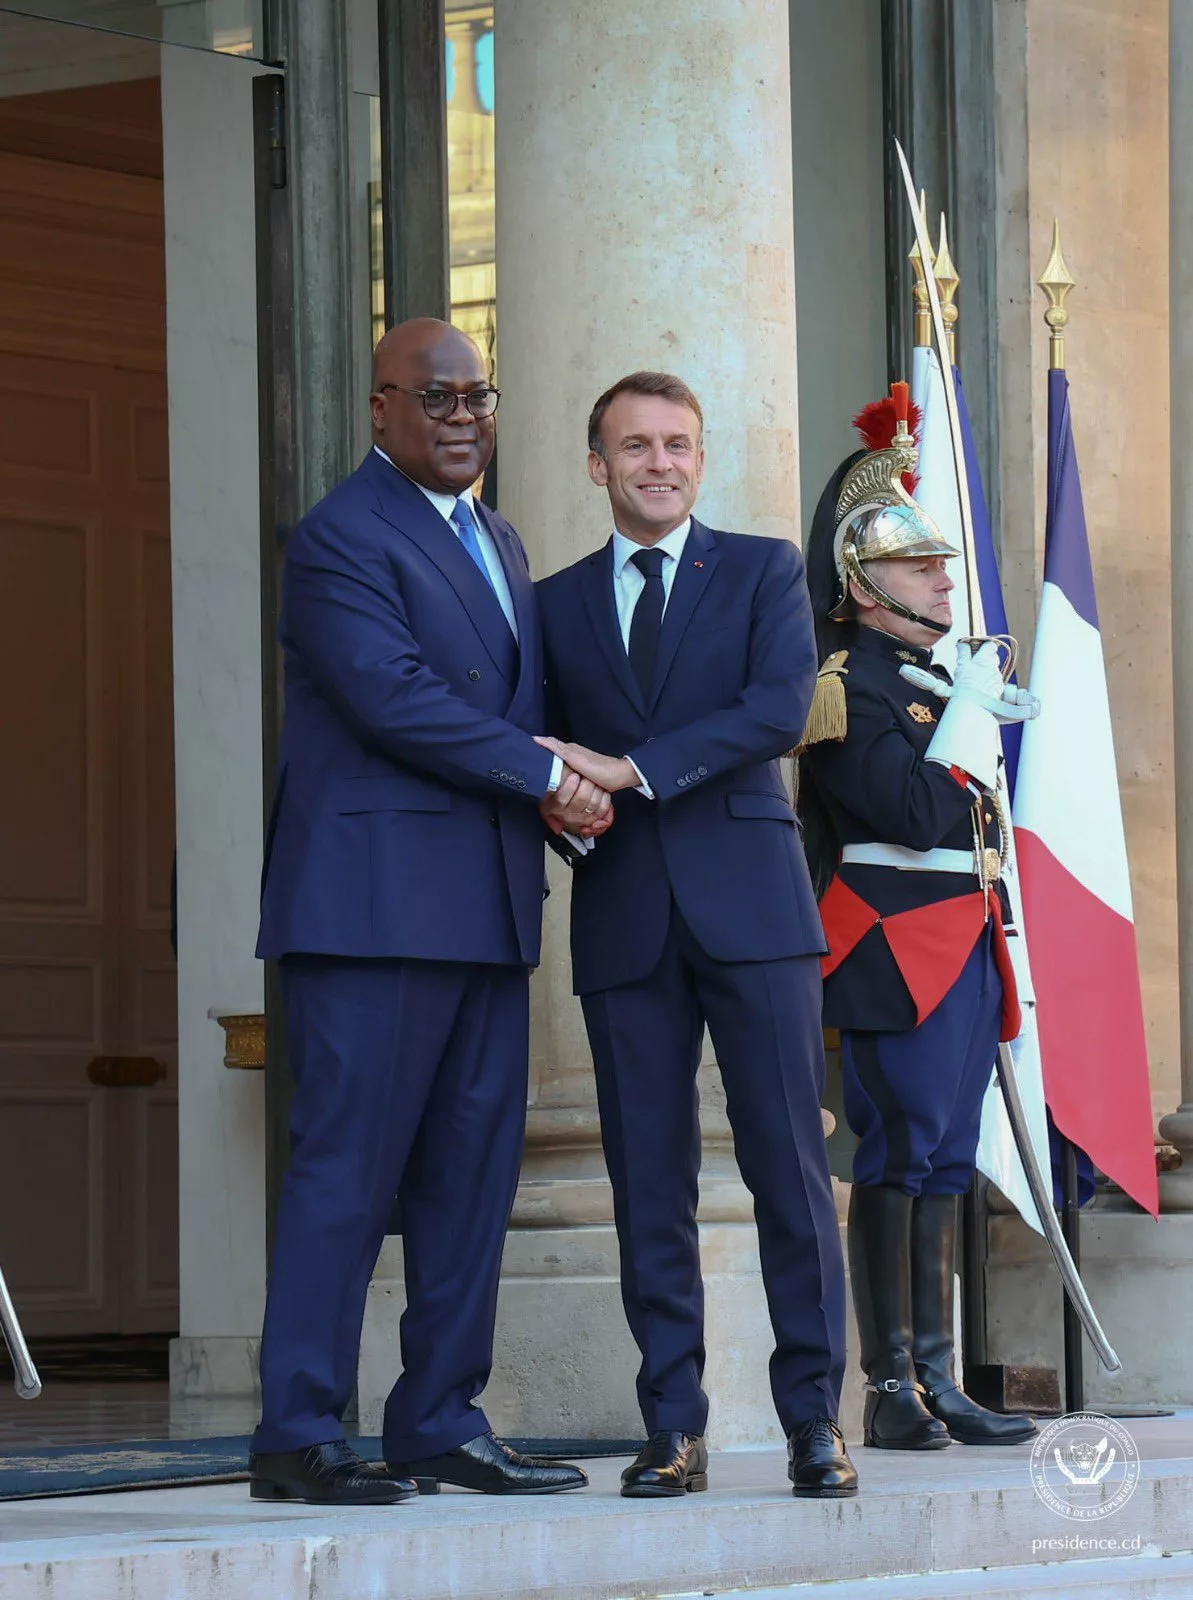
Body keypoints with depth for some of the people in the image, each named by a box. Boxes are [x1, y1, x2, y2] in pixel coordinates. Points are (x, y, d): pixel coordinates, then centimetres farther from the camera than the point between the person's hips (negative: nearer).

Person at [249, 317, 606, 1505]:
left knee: (473, 1171, 8)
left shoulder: (498, 545, 22)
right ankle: (298, 1437, -6)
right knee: (347, 1168, -9)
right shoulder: (340, 538, -6)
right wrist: (545, 775, -12)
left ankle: (440, 1424, 13)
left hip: (485, 907, 9)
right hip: (376, 903, -9)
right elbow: (393, 695, -16)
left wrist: (563, 792, 3)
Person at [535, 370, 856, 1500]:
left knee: (789, 1164, -5)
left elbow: (779, 709, -7)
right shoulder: (558, 603, 16)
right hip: (624, 917, 2)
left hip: (748, 898, -2)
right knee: (648, 1183, 1)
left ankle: (814, 1418, -1)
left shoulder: (764, 571, 8)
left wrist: (635, 769, -14)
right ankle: (674, 1428, 5)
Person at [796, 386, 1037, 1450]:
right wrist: (971, 713, -11)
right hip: (899, 952, -9)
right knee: (900, 1157, -8)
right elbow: (921, 814, -18)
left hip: (966, 952, 9)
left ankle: (939, 1387, 9)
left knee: (944, 1162, 8)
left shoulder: (934, 678, 19)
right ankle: (892, 1392, -6)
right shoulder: (844, 686, -9)